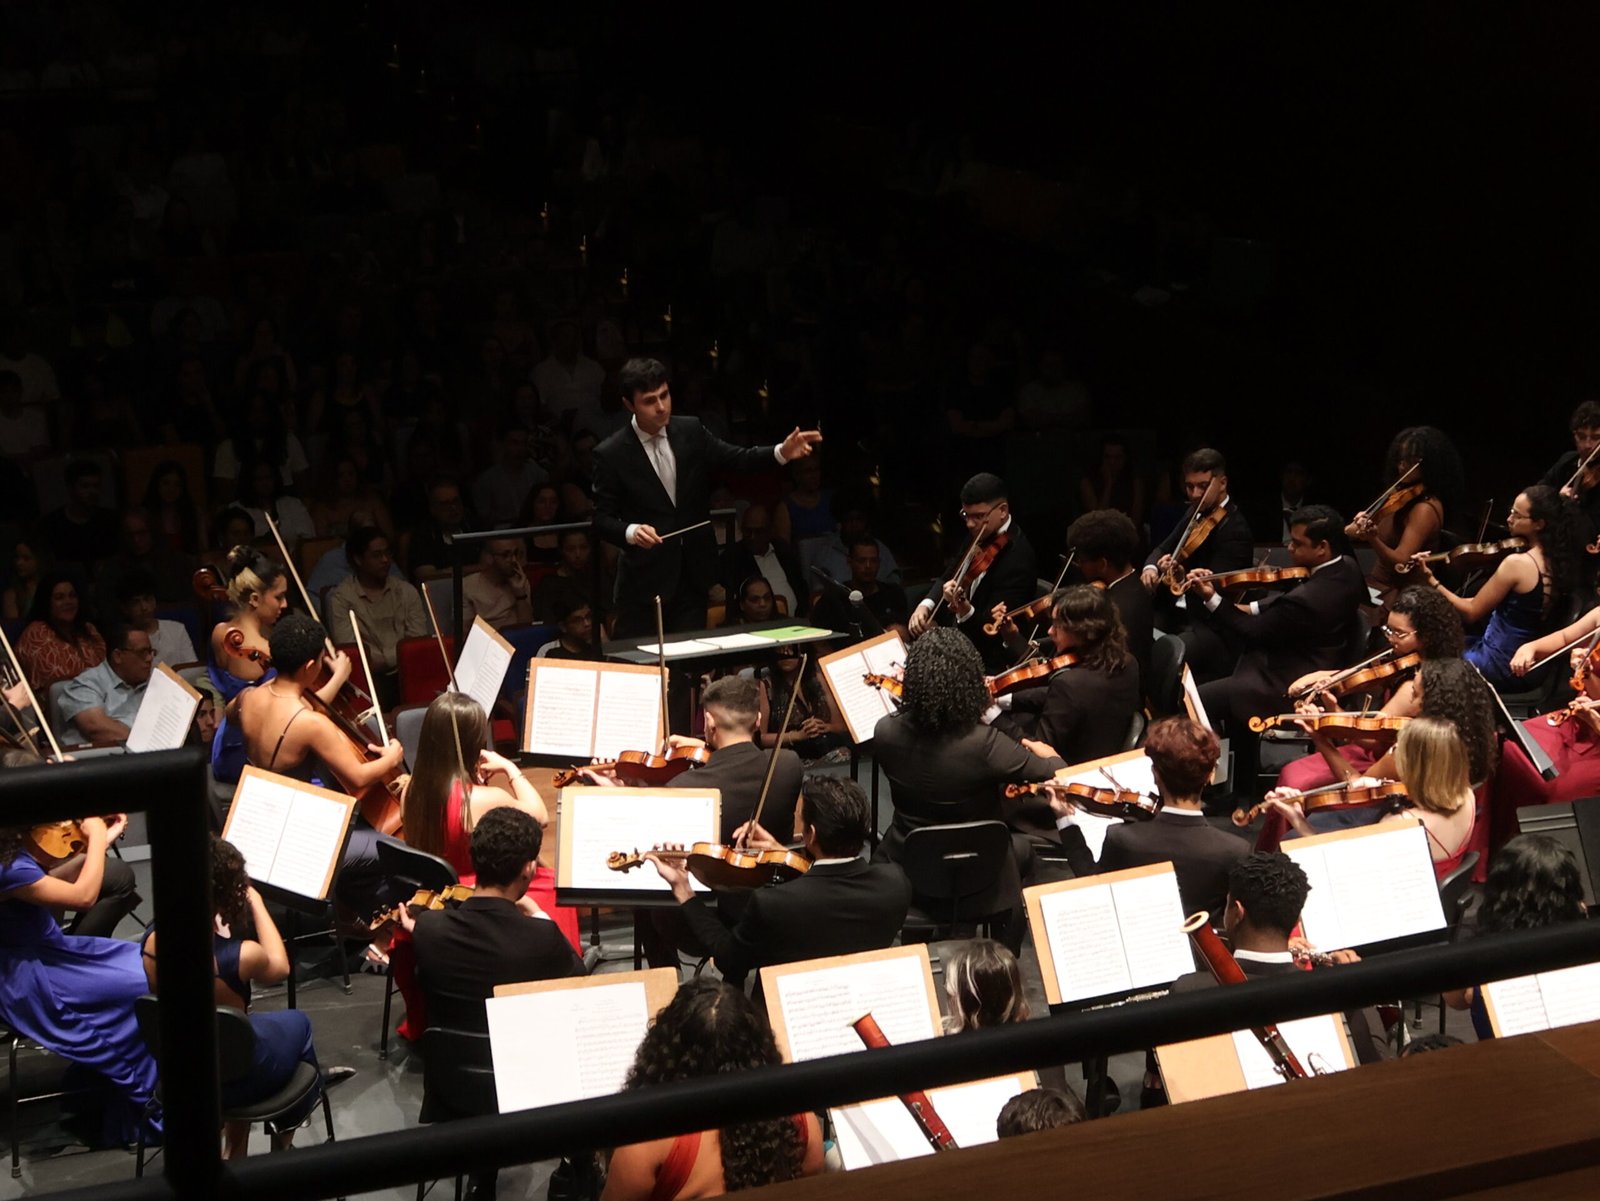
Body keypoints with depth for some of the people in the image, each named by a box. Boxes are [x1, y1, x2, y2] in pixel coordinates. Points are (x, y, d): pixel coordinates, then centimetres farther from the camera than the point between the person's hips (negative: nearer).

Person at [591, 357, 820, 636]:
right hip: (645, 579, -4)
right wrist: (631, 532, -29)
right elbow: (602, 519, -8)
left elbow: (738, 460, -2)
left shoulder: (691, 432, 1)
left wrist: (782, 451, -20)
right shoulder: (611, 454, -10)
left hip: (694, 574, 4)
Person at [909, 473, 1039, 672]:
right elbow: (949, 576, 11)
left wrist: (963, 607, -43)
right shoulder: (980, 536, 2)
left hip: (988, 659, -8)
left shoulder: (1017, 559, -23)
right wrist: (926, 605, -8)